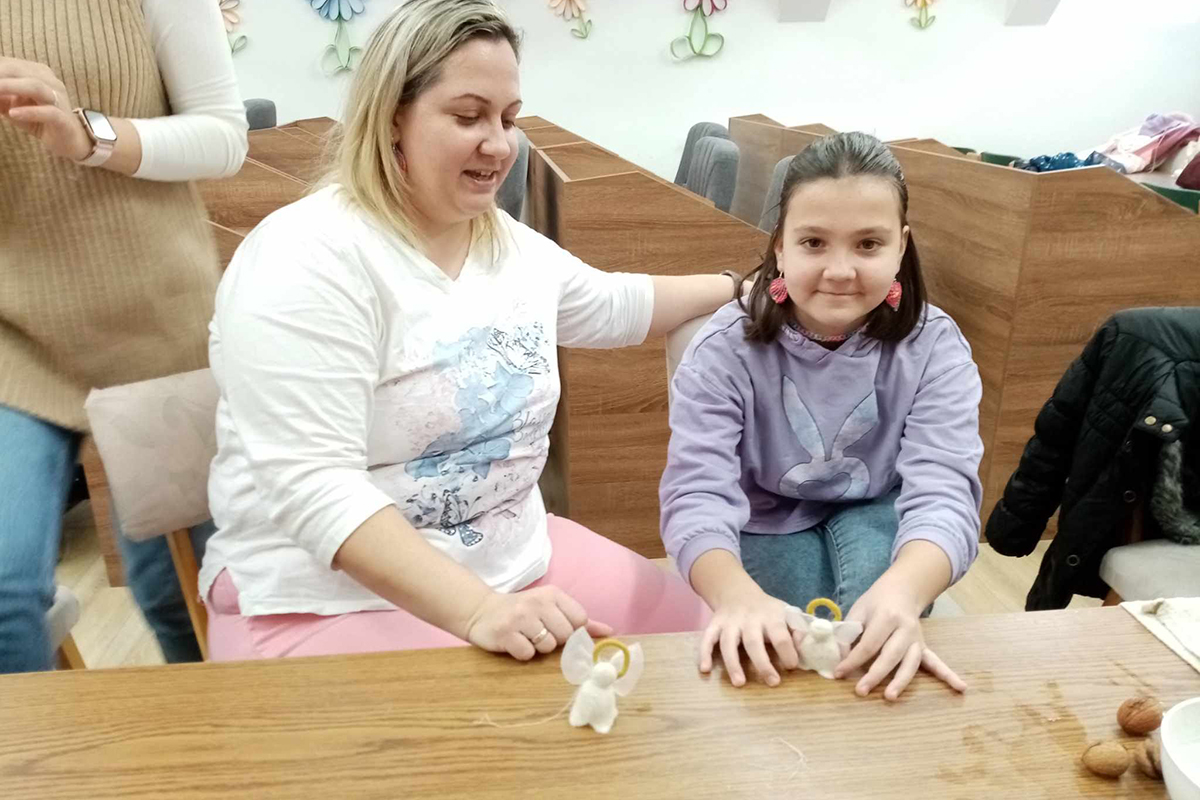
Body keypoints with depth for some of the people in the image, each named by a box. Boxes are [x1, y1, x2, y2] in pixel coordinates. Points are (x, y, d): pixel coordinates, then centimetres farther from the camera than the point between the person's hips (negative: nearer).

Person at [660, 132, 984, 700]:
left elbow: (942, 493, -32)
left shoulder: (935, 348, -18)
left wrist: (902, 591, -56)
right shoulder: (725, 350, -22)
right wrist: (738, 595, -56)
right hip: (766, 529, 0)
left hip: (874, 521, 0)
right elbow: (697, 495, -33)